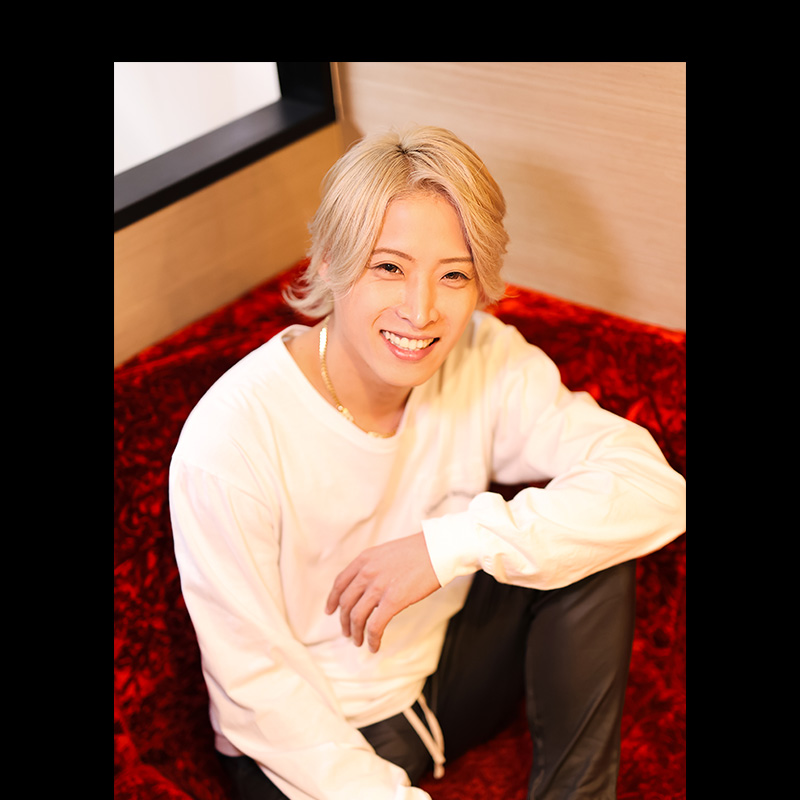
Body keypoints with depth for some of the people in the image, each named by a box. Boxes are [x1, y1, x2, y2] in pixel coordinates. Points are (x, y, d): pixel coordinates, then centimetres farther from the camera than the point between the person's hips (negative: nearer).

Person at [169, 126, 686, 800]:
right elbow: (254, 681, -19)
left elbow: (655, 489, -22)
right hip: (306, 734, -4)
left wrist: (449, 545, -30)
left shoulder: (485, 360, -14)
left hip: (447, 666, 5)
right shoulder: (228, 440, -26)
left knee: (588, 537, -16)